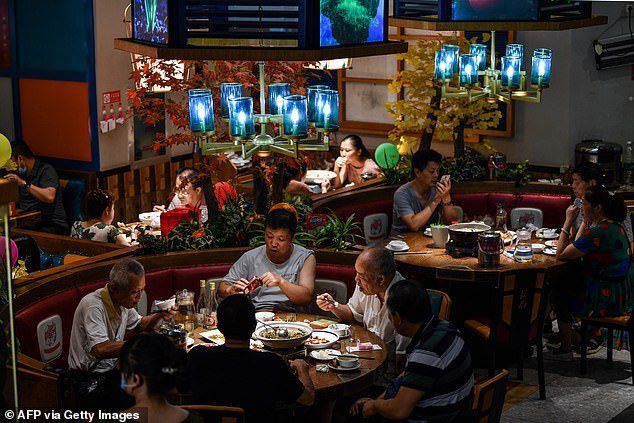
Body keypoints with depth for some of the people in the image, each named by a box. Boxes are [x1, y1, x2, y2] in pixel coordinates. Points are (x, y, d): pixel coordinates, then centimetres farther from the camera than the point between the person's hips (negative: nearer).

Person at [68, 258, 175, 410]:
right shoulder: (93, 305, -23)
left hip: (113, 369, 8)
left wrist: (159, 315, 2)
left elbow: (139, 325, 23)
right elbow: (101, 349, -36)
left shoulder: (123, 301, 3)